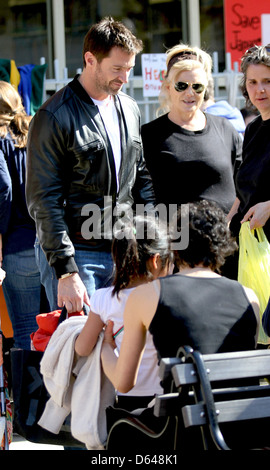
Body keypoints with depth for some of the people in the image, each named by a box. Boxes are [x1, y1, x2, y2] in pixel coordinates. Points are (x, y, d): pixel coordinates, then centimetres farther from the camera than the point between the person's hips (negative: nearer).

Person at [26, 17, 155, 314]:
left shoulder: (130, 109, 13)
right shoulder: (55, 117, -9)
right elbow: (44, 201, -12)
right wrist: (66, 271, -18)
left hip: (124, 253, 6)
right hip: (77, 255, -6)